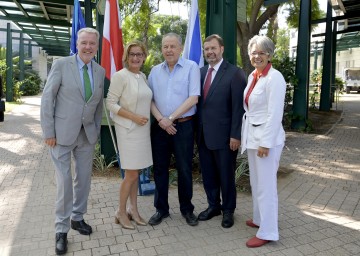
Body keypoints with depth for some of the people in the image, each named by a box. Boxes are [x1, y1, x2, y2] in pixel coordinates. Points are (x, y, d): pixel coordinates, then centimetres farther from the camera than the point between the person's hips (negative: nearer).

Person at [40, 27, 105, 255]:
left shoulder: (100, 71, 7)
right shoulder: (61, 65, -6)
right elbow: (47, 98, -7)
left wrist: (97, 130, 10)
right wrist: (48, 132, -10)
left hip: (87, 134, 4)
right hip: (63, 132, -4)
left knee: (84, 178, 12)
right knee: (64, 181, 0)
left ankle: (78, 217, 32)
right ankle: (62, 229, 16)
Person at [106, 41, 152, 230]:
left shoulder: (143, 76, 11)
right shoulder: (120, 76, -10)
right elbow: (110, 103, -13)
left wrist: (144, 119, 6)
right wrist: (134, 117, -18)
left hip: (143, 129, 7)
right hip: (128, 130, -6)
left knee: (135, 172, 13)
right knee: (131, 174, -2)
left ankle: (133, 209, 26)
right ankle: (121, 212, 16)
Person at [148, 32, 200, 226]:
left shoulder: (191, 67, -2)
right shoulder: (155, 71, 9)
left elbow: (193, 98, -10)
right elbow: (150, 99, 6)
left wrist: (171, 118, -11)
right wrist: (160, 119, -10)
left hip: (183, 125, -3)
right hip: (159, 126, 4)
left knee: (184, 169, 6)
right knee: (160, 168, 10)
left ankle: (187, 209, 24)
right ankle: (161, 209, 25)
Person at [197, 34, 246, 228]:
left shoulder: (234, 73, -8)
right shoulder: (201, 72, 10)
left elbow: (238, 107, -12)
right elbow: (198, 101, 10)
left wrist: (235, 135, -15)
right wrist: (197, 129, 5)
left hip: (223, 135, -5)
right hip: (203, 134, 6)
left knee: (226, 175, 10)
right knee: (208, 174, 16)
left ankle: (228, 210, 29)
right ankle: (213, 206, 34)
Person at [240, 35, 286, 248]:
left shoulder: (274, 78, -15)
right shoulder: (253, 76, 10)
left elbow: (275, 114, -18)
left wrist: (265, 143, -19)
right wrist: (246, 135, 13)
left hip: (267, 138, -8)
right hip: (252, 136, 8)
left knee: (266, 185, 1)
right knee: (256, 182, 18)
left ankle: (268, 232, 14)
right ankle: (259, 219, 35)